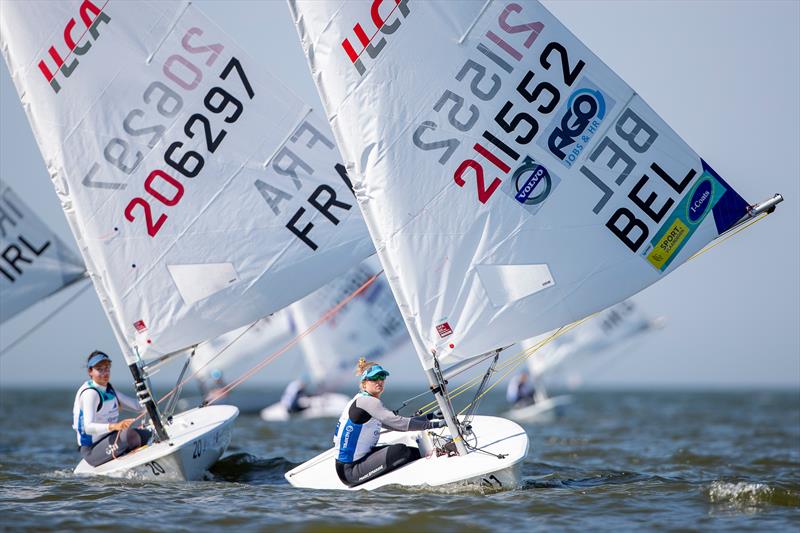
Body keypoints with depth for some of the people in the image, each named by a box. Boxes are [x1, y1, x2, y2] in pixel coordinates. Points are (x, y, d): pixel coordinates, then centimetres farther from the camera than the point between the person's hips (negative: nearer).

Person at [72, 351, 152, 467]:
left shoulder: (108, 389, 10)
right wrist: (115, 426, -46)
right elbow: (88, 427, -32)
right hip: (91, 450, -9)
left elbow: (136, 405, 11)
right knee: (130, 434, -31)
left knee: (148, 435, 2)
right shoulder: (90, 393, -18)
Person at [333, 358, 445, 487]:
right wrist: (433, 424, -19)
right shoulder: (366, 401, -16)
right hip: (350, 471, -10)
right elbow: (399, 423, -22)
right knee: (400, 451, -25)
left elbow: (395, 423, 17)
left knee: (415, 452, 6)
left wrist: (430, 416, 15)